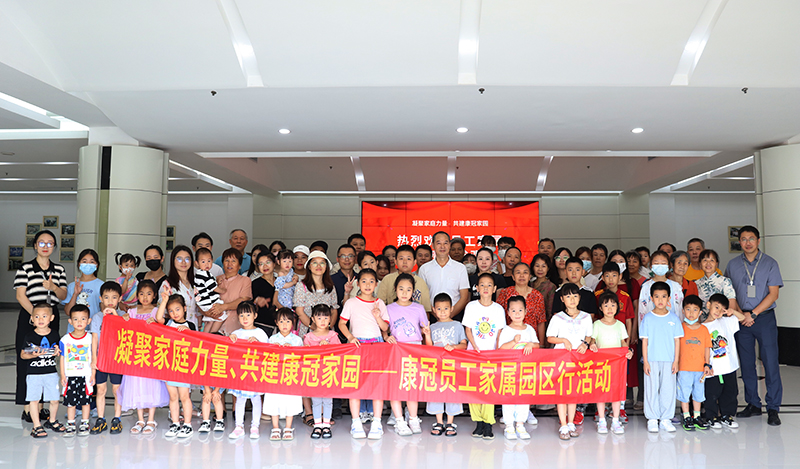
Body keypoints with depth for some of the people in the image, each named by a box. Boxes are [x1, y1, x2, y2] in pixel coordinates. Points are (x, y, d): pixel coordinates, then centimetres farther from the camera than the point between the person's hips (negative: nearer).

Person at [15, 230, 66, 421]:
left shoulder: (59, 269, 11)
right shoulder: (25, 268, -1)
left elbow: (63, 296, 8)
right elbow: (21, 296, -7)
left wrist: (53, 287, -14)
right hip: (29, 318, -4)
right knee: (27, 360, -3)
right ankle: (27, 409, 4)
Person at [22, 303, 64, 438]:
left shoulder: (54, 335, 3)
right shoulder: (29, 336, -4)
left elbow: (60, 350, 14)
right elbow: (22, 355, -3)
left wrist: (58, 352, -8)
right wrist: (33, 355, -21)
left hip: (51, 372, 2)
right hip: (34, 373, -2)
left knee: (54, 399, 6)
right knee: (34, 400, 2)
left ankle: (52, 421, 29)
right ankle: (37, 426, 14)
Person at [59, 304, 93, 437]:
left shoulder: (91, 338, -2)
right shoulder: (65, 339, 0)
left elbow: (94, 357, 3)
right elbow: (62, 358, 4)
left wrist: (93, 374, -2)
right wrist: (63, 375, 0)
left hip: (86, 376, -1)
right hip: (70, 376, 1)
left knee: (85, 401, 5)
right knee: (70, 401, 6)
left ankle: (84, 424, 18)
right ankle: (70, 425, 18)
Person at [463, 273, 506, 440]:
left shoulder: (498, 309, 5)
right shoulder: (471, 306, 3)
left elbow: (500, 333, 6)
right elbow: (468, 330, 2)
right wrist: (475, 347, -8)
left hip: (492, 352, 0)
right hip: (473, 351, 0)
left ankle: (488, 423, 0)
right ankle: (478, 421, 7)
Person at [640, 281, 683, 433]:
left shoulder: (673, 318, 4)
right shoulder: (648, 318, 0)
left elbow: (677, 340, 5)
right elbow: (644, 341, 1)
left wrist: (676, 361, 1)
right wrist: (645, 361, -4)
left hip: (668, 361, 1)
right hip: (652, 360, -1)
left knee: (668, 389, 5)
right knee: (651, 389, 3)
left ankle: (665, 419, 16)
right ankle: (652, 419, 13)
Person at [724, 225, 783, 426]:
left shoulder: (770, 264, 0)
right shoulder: (733, 265, 8)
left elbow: (773, 294, -5)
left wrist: (753, 313, -12)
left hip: (764, 317, -3)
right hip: (741, 319, 3)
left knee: (770, 363, -4)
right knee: (746, 364, 7)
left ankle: (773, 409, 4)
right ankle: (753, 404, 18)